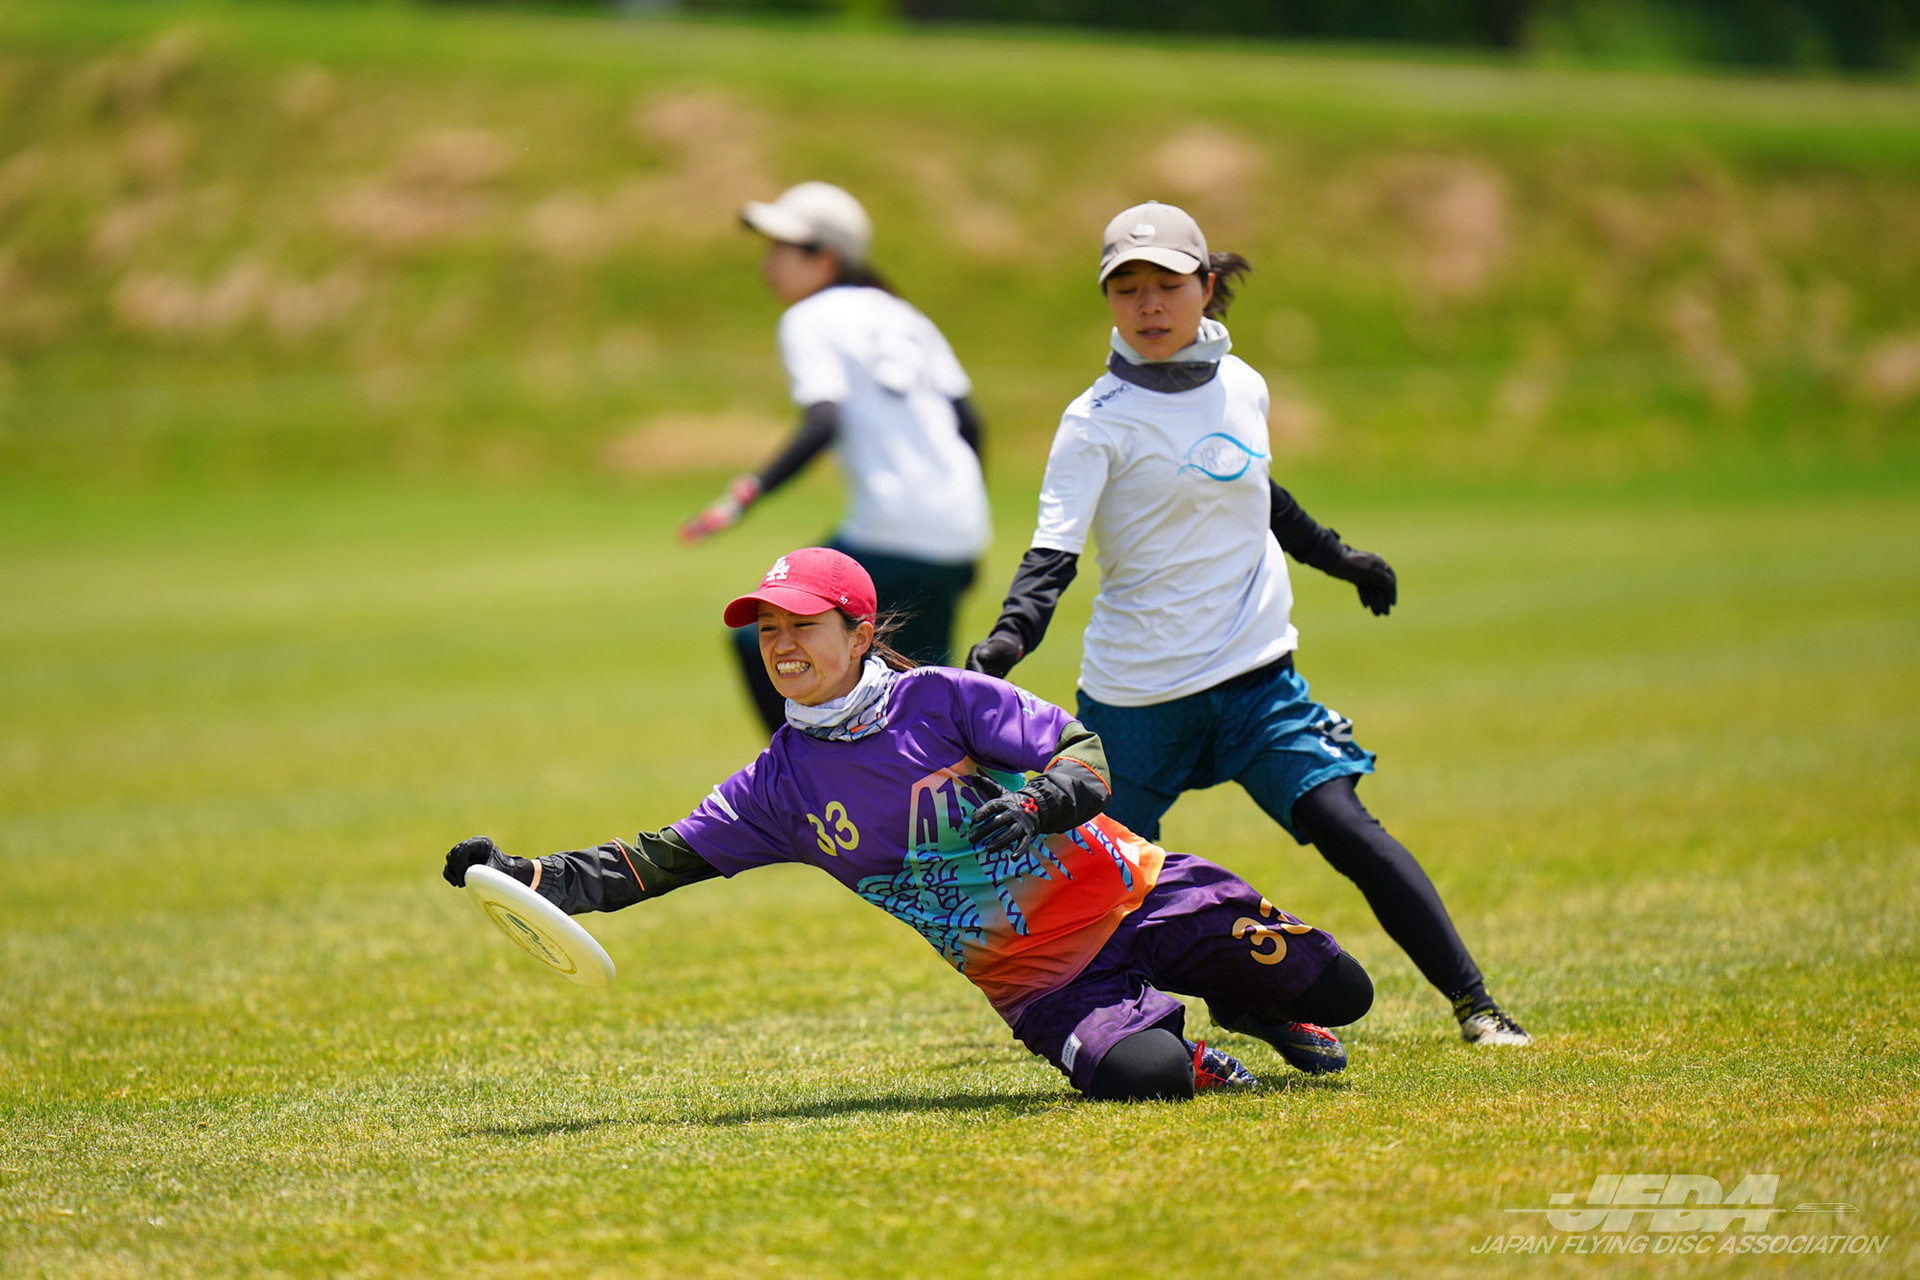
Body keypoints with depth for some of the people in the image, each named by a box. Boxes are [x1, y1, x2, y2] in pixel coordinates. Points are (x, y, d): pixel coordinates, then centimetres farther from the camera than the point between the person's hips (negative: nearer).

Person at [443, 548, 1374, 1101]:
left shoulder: (940, 699, -8)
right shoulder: (779, 786, 1)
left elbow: (1086, 756, -10)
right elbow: (659, 862, -1)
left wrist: (1040, 802, -32)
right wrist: (528, 876, -13)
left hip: (1128, 895, -1)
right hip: (1031, 984, 1)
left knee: (1334, 993, -8)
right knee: (1133, 1071, -32)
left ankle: (1245, 1000, 27)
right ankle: (1166, 1035, 5)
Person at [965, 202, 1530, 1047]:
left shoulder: (1242, 387, 7)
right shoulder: (1098, 422, -9)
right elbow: (1054, 551, -18)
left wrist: (1338, 556, 37)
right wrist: (1009, 638, -35)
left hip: (1253, 674, 3)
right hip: (1134, 690, -3)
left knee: (1341, 823, -12)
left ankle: (1473, 1002, -11)